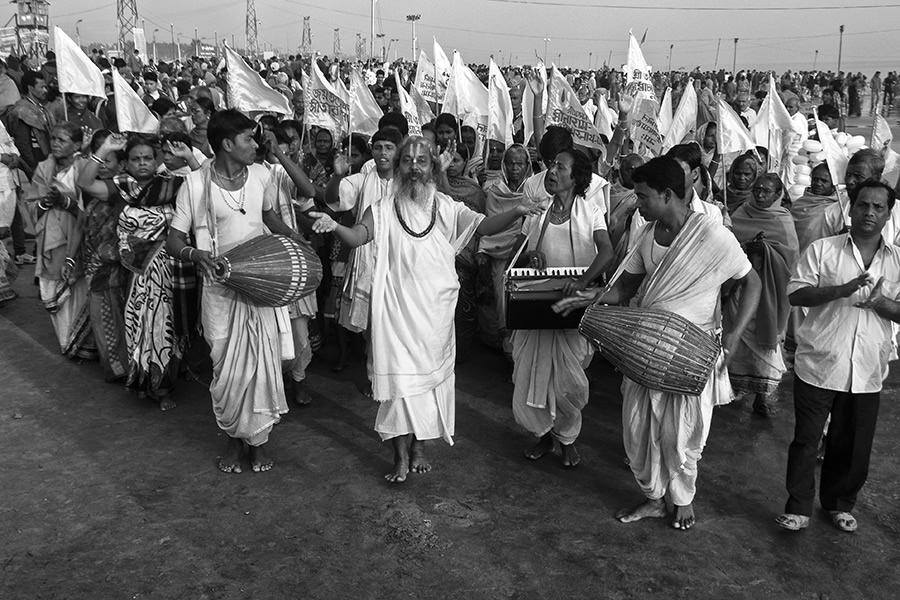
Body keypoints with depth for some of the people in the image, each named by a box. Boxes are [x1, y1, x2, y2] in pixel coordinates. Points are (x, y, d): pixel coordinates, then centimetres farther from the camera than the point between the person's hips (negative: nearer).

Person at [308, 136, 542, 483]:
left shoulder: (446, 208, 2)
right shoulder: (384, 209, -1)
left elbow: (485, 225, -7)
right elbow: (357, 236, -13)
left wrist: (516, 213, -25)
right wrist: (334, 226, -35)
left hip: (436, 309, 2)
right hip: (397, 306, -2)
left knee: (430, 373, 11)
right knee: (399, 375, -5)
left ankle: (419, 445, 27)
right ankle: (401, 456, 5)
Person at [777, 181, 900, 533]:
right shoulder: (823, 250, -1)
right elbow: (795, 294, -8)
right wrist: (841, 290, -21)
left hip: (867, 372, 3)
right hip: (819, 364, -2)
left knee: (852, 445, 13)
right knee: (806, 439, 4)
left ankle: (840, 504, 33)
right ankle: (798, 508, 17)